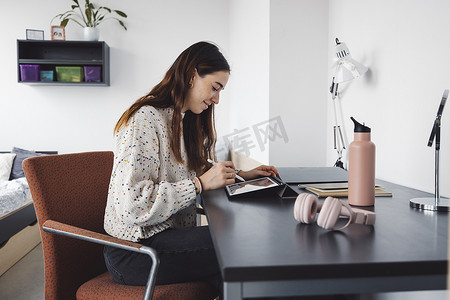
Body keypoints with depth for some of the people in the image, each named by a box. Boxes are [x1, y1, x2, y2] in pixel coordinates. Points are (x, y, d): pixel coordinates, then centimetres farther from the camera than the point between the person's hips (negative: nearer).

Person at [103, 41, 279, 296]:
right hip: (135, 252, -8)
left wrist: (240, 176, 9)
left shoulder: (185, 121, 13)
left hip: (172, 235, 8)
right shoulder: (144, 121, -16)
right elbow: (132, 205, -23)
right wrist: (200, 184, -22)